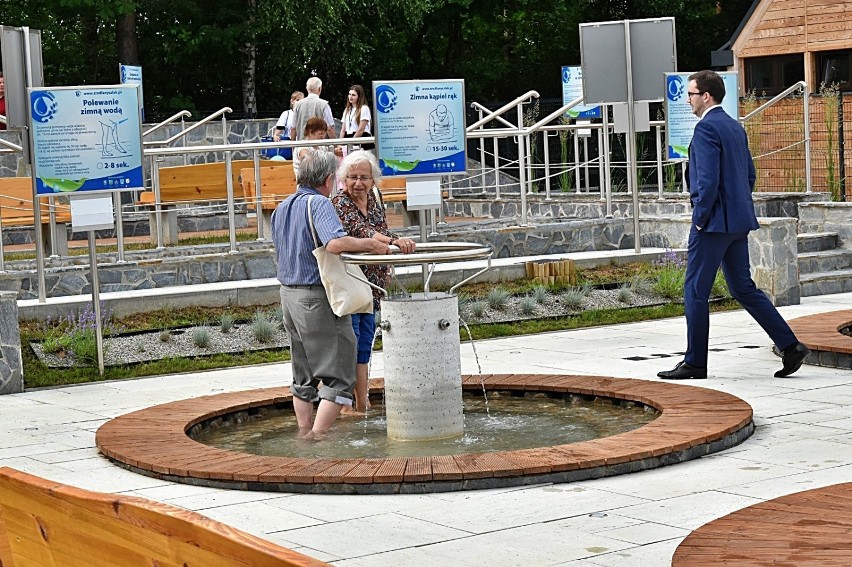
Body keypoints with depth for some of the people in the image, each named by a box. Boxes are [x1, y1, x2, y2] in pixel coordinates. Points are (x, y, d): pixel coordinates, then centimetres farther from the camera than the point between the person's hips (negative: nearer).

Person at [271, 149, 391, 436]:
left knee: (303, 377, 17)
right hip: (318, 297, -9)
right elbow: (335, 242, -31)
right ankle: (317, 440, -10)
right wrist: (369, 243, -17)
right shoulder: (319, 204, -14)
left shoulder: (282, 208, 13)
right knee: (339, 378, -4)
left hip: (289, 294, 9)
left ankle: (304, 435, 21)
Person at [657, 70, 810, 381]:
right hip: (738, 222, 9)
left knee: (695, 291, 0)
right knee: (744, 288, 13)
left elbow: (708, 179, -22)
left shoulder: (706, 127, -14)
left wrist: (700, 220, -13)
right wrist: (738, 209, 20)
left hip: (714, 223, -9)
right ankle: (790, 345, 7)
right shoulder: (735, 127, 15)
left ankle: (694, 363, 7)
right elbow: (750, 174, 20)